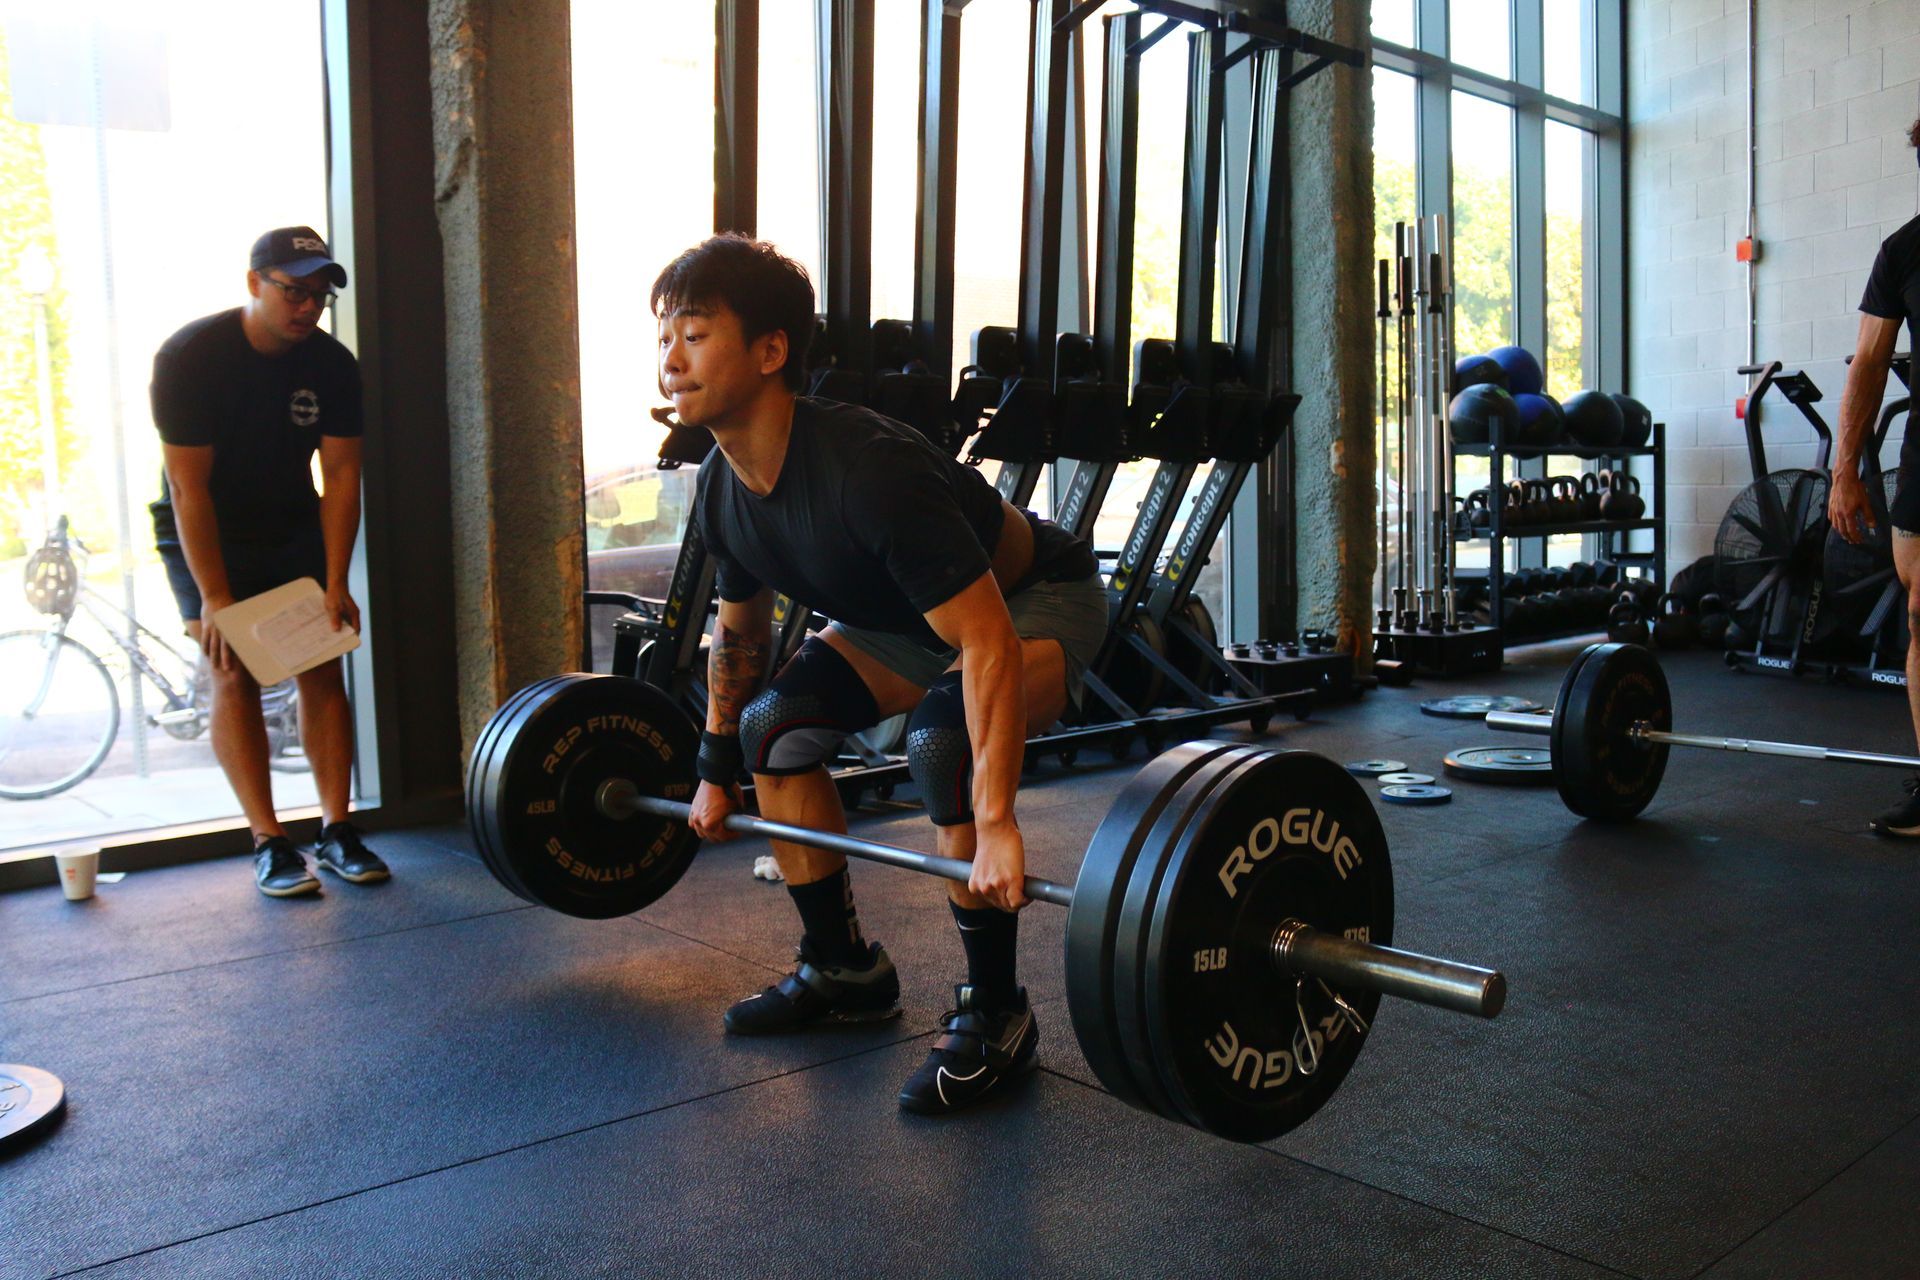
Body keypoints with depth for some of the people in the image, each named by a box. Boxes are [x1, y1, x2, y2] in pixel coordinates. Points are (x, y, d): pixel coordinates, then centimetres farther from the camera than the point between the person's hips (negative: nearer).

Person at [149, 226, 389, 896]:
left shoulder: (333, 365, -11)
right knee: (234, 677, -12)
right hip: (204, 536, -3)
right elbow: (188, 488, -23)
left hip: (294, 531, 4)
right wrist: (214, 598, -27)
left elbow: (341, 478, -10)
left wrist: (335, 584, -16)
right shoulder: (191, 357, -21)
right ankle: (269, 843, -11)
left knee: (323, 667, -5)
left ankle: (336, 828, 0)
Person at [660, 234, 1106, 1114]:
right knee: (776, 725, -4)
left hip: (1039, 599, -8)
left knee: (943, 744, -33)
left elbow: (990, 644, -40)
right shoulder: (723, 491, -11)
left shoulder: (865, 474, -38)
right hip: (905, 615, 8)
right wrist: (716, 768, 14)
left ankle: (994, 1015, -14)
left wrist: (996, 825, -44)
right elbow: (739, 631, 7)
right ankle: (843, 971, 13)